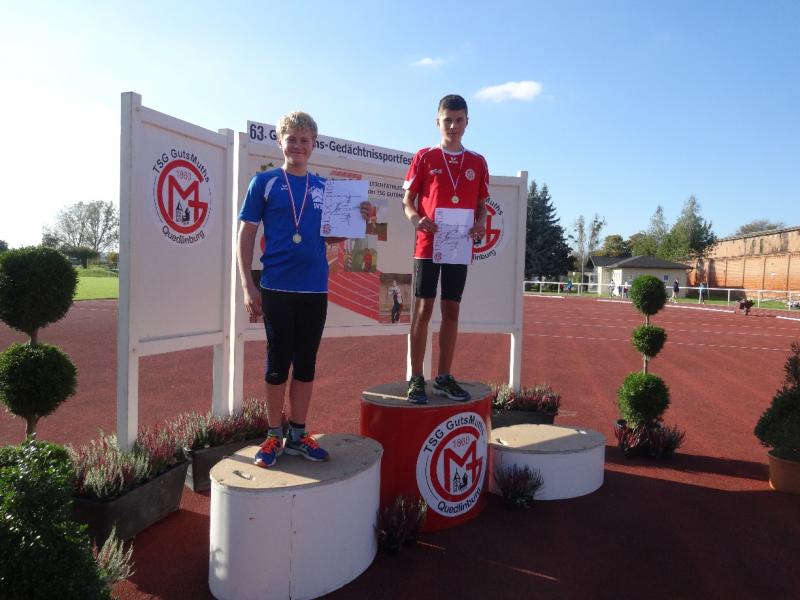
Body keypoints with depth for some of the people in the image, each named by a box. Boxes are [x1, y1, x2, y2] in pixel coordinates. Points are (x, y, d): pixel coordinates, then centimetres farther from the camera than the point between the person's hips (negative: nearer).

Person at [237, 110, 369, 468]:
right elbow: (245, 235, -1)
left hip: (315, 290, 4)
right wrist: (248, 285, -9)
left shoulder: (324, 187, 11)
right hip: (277, 288, -3)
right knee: (278, 364, 4)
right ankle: (274, 436, 18)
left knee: (306, 364, 9)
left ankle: (297, 435, 21)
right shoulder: (265, 182, 1)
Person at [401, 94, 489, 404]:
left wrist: (480, 224, -7)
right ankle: (416, 379, 5)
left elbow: (481, 204, 14)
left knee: (451, 311, 6)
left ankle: (444, 378, 16)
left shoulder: (477, 162, 11)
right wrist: (416, 219, -16)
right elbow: (407, 199, 4)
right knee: (423, 308, -2)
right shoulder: (424, 157, 4)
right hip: (428, 245, -2)